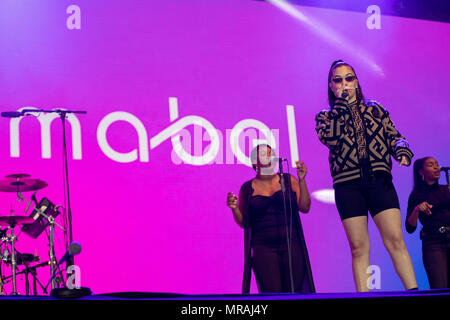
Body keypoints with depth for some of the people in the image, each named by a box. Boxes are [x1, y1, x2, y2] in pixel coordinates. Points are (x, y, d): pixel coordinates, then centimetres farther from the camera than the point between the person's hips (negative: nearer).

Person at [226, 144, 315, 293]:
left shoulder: (288, 180, 10)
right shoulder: (247, 189, 10)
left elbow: (305, 208, 2)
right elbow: (244, 222, 11)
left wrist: (302, 180, -8)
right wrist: (234, 208, -8)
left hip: (292, 246, 1)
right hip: (263, 249, -1)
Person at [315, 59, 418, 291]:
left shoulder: (375, 110, 18)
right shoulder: (325, 116, 13)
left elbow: (394, 136, 14)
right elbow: (329, 137, -8)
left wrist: (402, 151, -8)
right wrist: (341, 103, -3)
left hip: (378, 180, 1)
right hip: (347, 184, -1)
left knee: (395, 238, -10)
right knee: (358, 246, -2)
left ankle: (413, 292, -10)